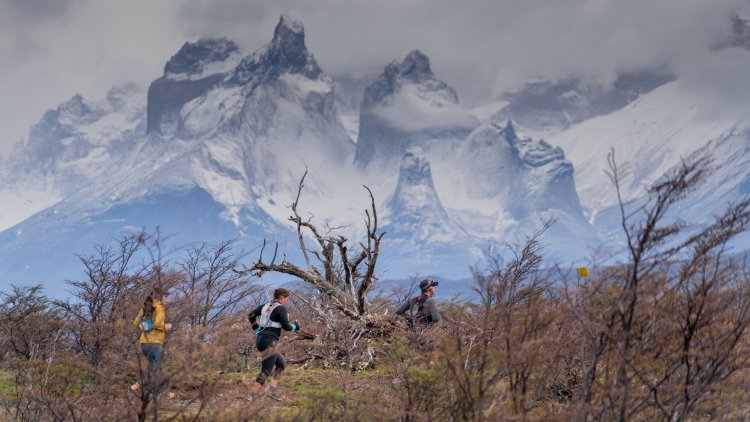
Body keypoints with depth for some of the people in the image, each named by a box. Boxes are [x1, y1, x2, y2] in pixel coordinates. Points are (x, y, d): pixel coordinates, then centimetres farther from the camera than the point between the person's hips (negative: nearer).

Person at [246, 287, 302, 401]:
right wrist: (295, 326, 11)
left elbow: (251, 316, 14)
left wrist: (257, 329, 18)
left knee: (281, 365, 20)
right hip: (269, 342, -9)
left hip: (260, 339, 9)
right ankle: (251, 396, -12)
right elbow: (286, 327, -10)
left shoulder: (266, 306, 14)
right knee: (266, 372, -6)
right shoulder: (281, 308, -10)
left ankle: (273, 390, 11)